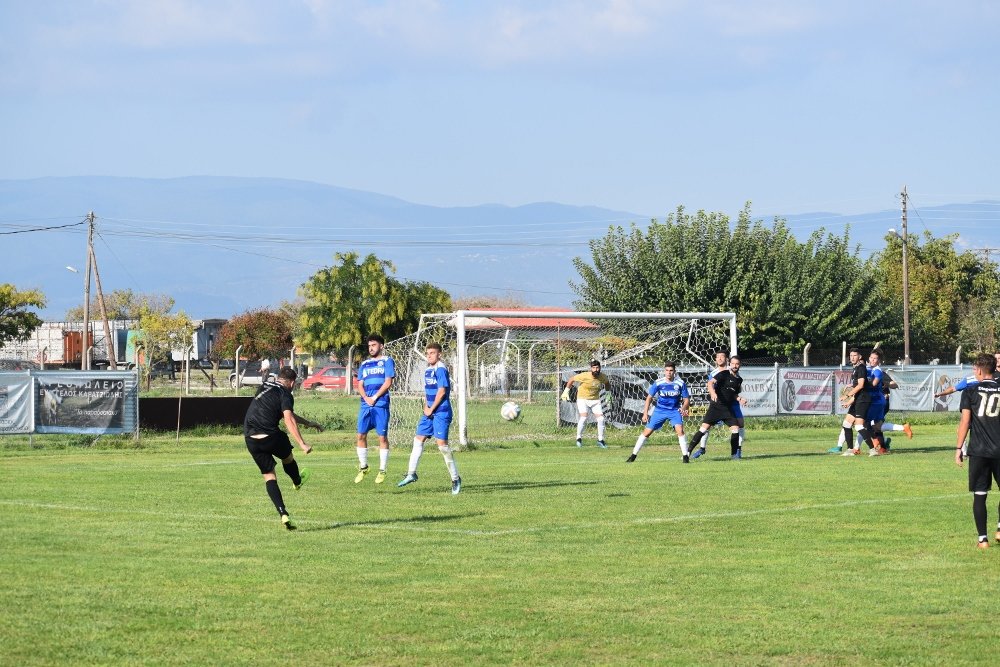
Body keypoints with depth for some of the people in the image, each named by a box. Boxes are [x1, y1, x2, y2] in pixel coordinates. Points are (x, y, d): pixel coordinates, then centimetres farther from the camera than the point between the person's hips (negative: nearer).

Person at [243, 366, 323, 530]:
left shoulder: (264, 387, 19)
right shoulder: (285, 394, -4)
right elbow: (289, 419, -21)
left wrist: (308, 423, 38)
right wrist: (302, 444, -26)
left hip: (250, 440, 6)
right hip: (270, 436, -6)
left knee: (269, 477, 9)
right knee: (287, 457, 28)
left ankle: (283, 515, -2)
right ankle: (297, 482, 56)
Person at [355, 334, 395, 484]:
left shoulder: (386, 361, 5)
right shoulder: (364, 364, 19)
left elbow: (388, 382, -5)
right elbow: (360, 385, 14)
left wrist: (375, 397, -11)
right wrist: (366, 398, -5)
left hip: (381, 404, -5)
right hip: (365, 404, 5)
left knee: (382, 437, -3)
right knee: (361, 435, 2)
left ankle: (382, 471, 3)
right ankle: (363, 467, 15)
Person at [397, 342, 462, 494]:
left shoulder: (441, 369, -13)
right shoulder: (428, 370, 14)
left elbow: (442, 391, -17)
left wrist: (431, 409, -12)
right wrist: (426, 407, 7)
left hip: (441, 412, -9)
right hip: (429, 412, 9)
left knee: (442, 443, -13)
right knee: (418, 439, 7)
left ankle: (455, 479, -3)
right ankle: (411, 474, 15)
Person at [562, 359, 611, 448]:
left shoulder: (603, 377, -11)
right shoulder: (585, 376, -23)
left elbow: (607, 382, 14)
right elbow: (572, 379, -9)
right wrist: (566, 391, -7)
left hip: (595, 400, 4)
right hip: (582, 399, -4)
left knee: (601, 418, -6)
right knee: (584, 417, -22)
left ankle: (600, 440, 9)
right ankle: (579, 438, -5)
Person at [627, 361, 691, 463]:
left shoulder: (680, 383, -11)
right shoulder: (658, 383, -11)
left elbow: (686, 399, -3)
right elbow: (649, 398, -1)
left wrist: (683, 408, -24)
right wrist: (645, 413, -7)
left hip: (675, 410, -1)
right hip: (660, 410, 1)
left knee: (680, 430, -24)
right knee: (647, 432, -2)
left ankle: (685, 456, -13)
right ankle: (633, 455, 8)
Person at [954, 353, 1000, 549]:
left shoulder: (971, 391, 0)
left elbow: (965, 422, -4)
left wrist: (958, 448, 1)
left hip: (978, 451, -1)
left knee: (979, 495, 5)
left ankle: (982, 538, 3)